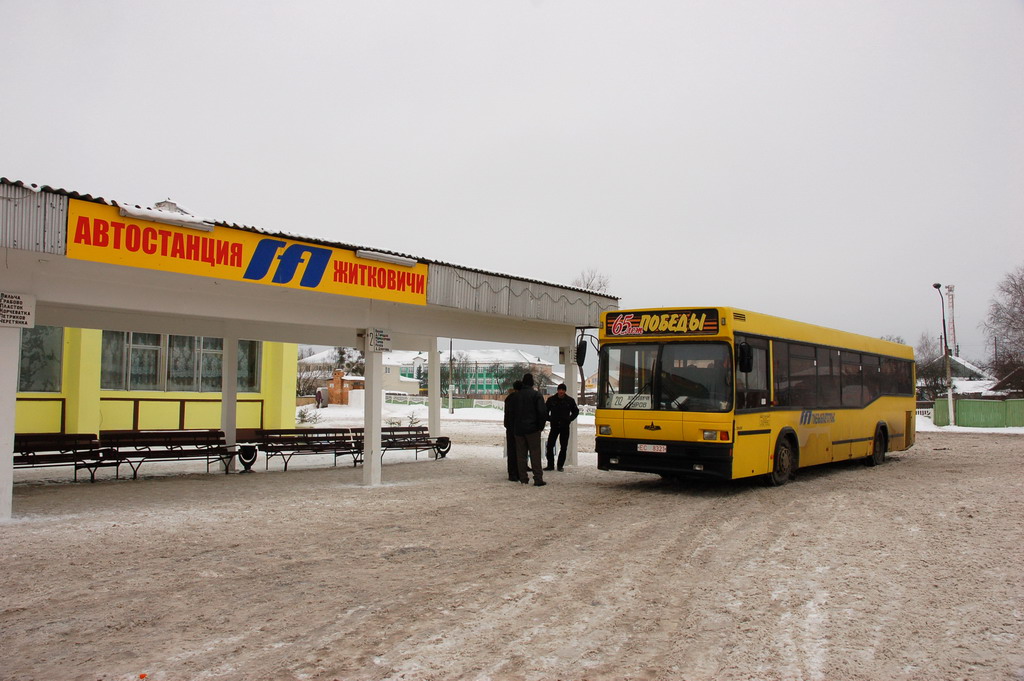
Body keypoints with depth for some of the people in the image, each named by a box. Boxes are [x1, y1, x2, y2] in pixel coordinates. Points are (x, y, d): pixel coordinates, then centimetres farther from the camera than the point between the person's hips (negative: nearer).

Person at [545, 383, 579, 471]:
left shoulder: (570, 400, 2)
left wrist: (570, 419, 1)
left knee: (563, 447, 3)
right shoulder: (551, 399, 1)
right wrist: (549, 418, -1)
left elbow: (576, 411, 15)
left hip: (565, 427, 0)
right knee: (550, 445, -5)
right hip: (554, 426, 0)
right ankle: (550, 465, 4)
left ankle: (560, 465, 13)